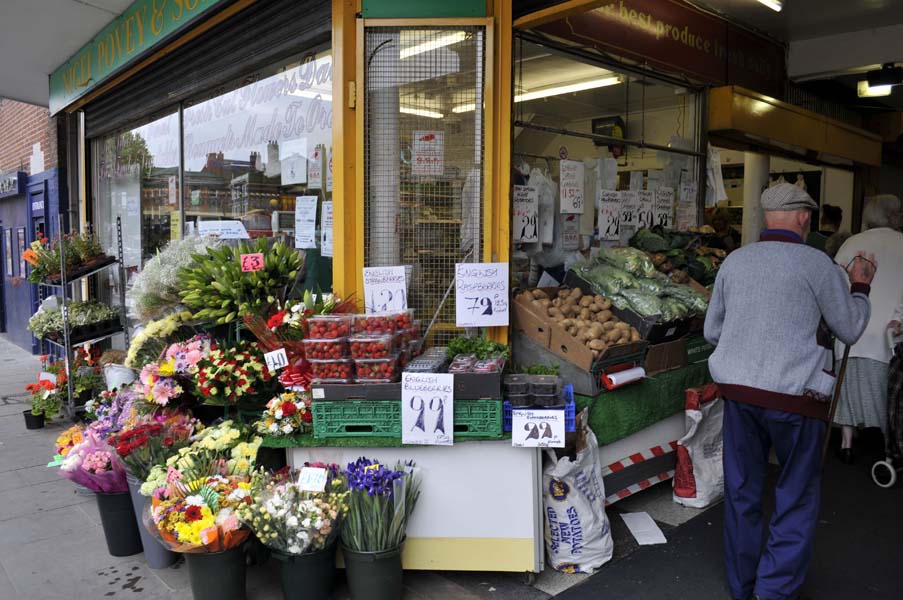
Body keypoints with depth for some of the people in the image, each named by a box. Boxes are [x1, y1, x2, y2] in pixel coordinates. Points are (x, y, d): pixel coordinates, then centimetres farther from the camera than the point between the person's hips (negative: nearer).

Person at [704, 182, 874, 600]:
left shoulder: (734, 261, 4)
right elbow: (850, 330, 3)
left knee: (741, 493, 15)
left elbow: (711, 332, 11)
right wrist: (860, 286, 18)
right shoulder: (816, 264, -8)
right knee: (797, 500, 12)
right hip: (795, 398, -4)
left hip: (738, 391, 4)